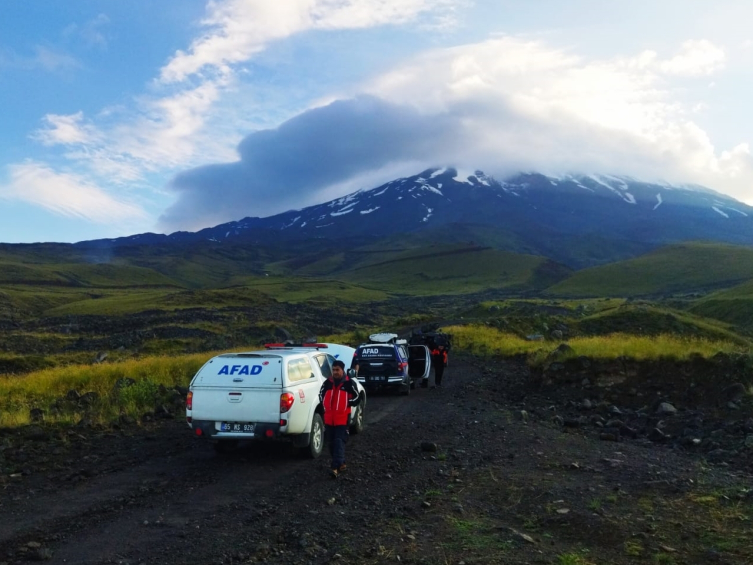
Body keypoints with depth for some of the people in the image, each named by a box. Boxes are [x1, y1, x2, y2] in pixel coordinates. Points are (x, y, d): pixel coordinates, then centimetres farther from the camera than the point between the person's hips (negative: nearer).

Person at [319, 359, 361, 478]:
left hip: (342, 418, -5)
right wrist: (324, 405, 8)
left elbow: (357, 398, 0)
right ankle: (341, 463, 28)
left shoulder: (349, 383, -4)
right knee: (331, 442, 11)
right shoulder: (327, 382, 9)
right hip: (329, 418, 6)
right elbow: (321, 394, 21)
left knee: (339, 442, -12)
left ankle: (336, 468, -17)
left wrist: (346, 404, -8)